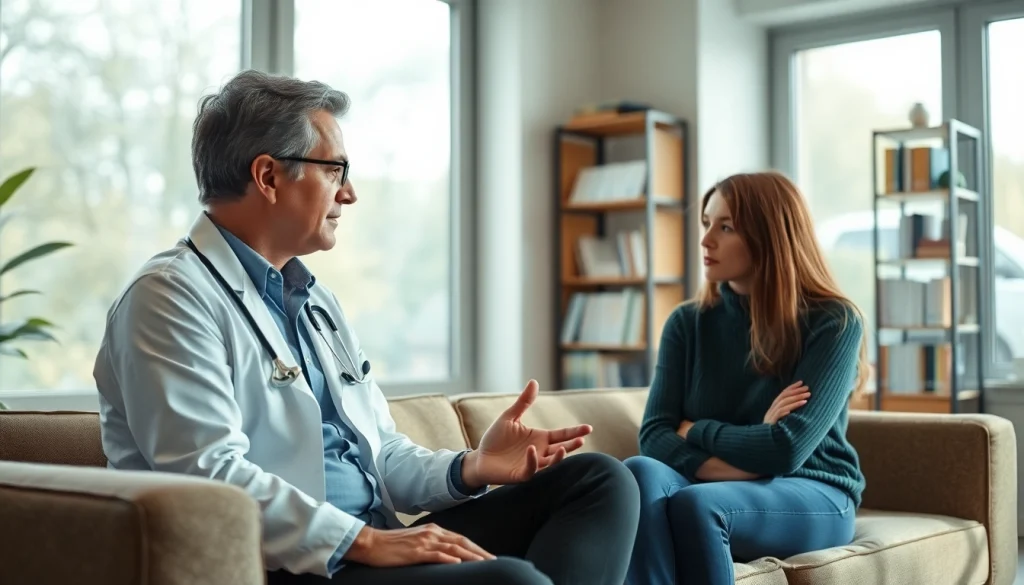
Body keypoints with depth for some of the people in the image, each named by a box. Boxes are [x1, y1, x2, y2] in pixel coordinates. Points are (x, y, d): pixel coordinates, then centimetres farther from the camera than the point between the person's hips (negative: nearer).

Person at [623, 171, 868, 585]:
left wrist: (696, 430, -4)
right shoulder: (687, 322, 5)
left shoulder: (833, 322, -7)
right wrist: (746, 462, -19)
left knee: (695, 502, -35)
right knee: (640, 472, -31)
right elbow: (654, 437, -5)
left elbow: (787, 450, -17)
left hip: (812, 499, -3)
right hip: (722, 490, 4)